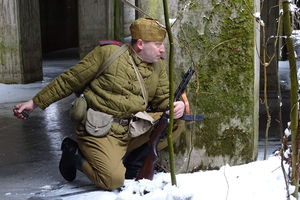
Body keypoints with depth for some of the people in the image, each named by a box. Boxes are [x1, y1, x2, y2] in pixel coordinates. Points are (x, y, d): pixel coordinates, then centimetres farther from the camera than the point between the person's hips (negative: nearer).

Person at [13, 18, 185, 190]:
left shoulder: (158, 67, 10)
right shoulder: (107, 53, -8)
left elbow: (163, 99, 13)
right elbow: (69, 81, -2)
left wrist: (176, 106, -13)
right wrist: (35, 102, -1)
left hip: (134, 131, 6)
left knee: (176, 124, -11)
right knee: (114, 180, -24)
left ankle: (132, 160, 5)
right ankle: (74, 152, 5)